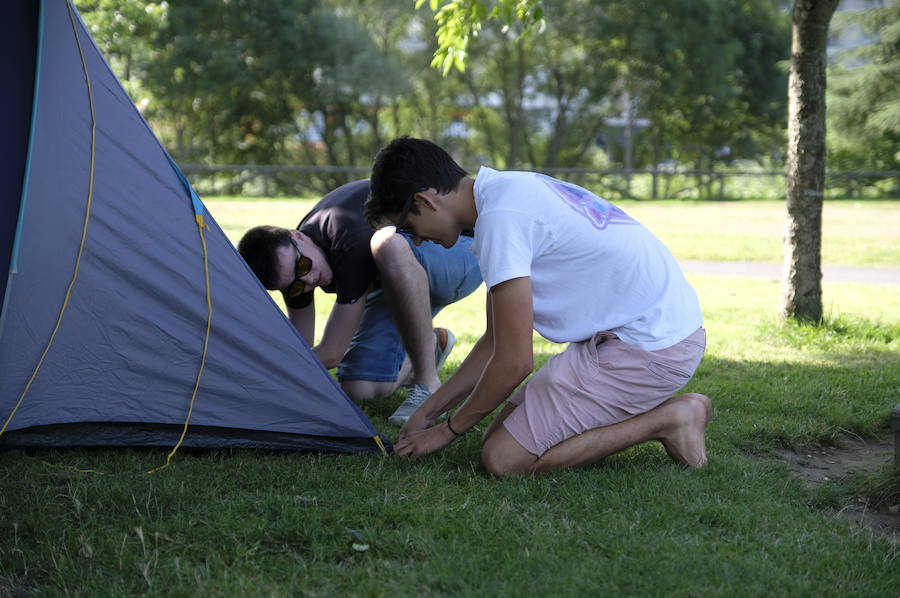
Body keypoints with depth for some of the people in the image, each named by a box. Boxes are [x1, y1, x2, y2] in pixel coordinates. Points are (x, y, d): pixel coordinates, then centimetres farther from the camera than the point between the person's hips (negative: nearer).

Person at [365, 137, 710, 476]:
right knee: (503, 432, 12)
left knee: (504, 458, -10)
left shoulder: (500, 218, -18)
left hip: (650, 347, -10)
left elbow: (514, 362, -16)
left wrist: (449, 429, -1)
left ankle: (666, 422, -4)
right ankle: (666, 410, 10)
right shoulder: (509, 191, 13)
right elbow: (498, 340, 19)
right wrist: (431, 410, 19)